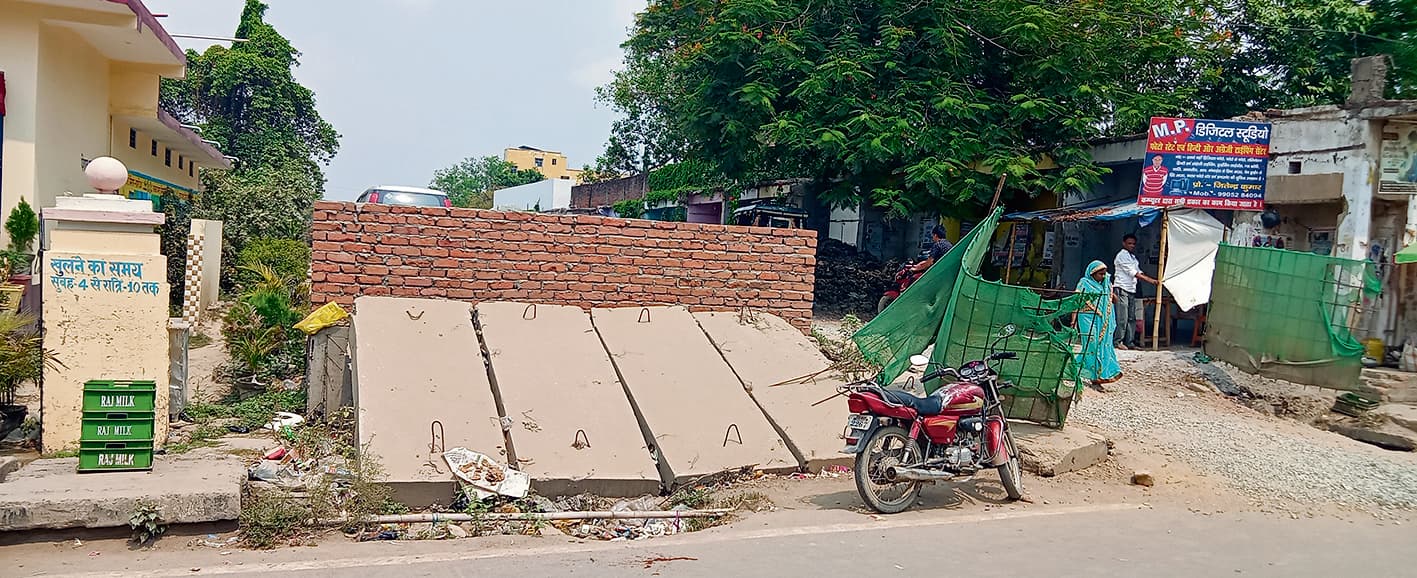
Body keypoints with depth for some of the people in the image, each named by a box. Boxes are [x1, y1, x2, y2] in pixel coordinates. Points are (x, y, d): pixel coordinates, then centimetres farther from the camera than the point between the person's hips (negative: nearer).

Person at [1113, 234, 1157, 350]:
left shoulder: (1133, 257, 21)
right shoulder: (1122, 255, -8)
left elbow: (1138, 272, 19)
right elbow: (1132, 272, -14)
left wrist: (1152, 280, 6)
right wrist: (1149, 280, -16)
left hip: (1131, 290, 9)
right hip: (1122, 289, -9)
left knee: (1132, 317, 6)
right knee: (1122, 317, -10)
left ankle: (1129, 341, 9)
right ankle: (1118, 341, -6)